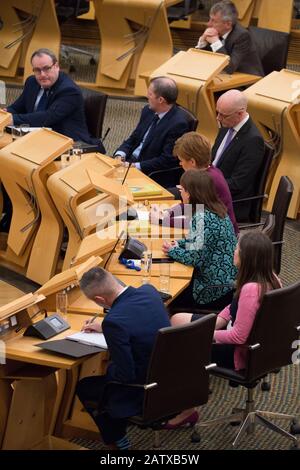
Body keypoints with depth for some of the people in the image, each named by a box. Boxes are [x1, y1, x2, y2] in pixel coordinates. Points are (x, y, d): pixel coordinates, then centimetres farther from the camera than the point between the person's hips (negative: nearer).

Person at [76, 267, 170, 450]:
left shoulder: (114, 322, -29)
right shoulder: (149, 290, -6)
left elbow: (125, 375, -21)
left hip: (147, 392, -7)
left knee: (84, 387, 17)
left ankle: (116, 440, 33)